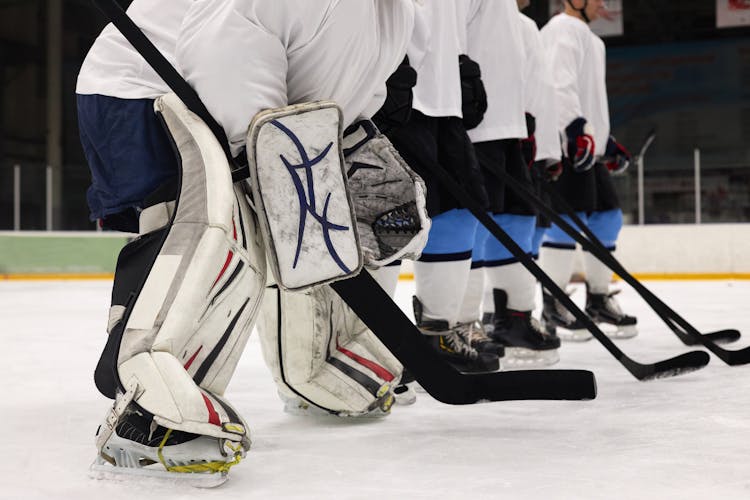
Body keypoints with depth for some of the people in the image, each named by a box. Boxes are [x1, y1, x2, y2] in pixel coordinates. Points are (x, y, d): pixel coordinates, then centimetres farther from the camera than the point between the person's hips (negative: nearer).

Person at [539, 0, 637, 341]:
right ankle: (553, 307, -8)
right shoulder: (563, 29, -5)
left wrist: (606, 140, 28)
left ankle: (599, 300, 19)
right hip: (566, 144, -10)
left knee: (608, 217, 10)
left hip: (589, 145, 10)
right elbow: (560, 84, -20)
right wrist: (578, 129, -29)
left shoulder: (590, 39, 28)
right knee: (569, 219, -14)